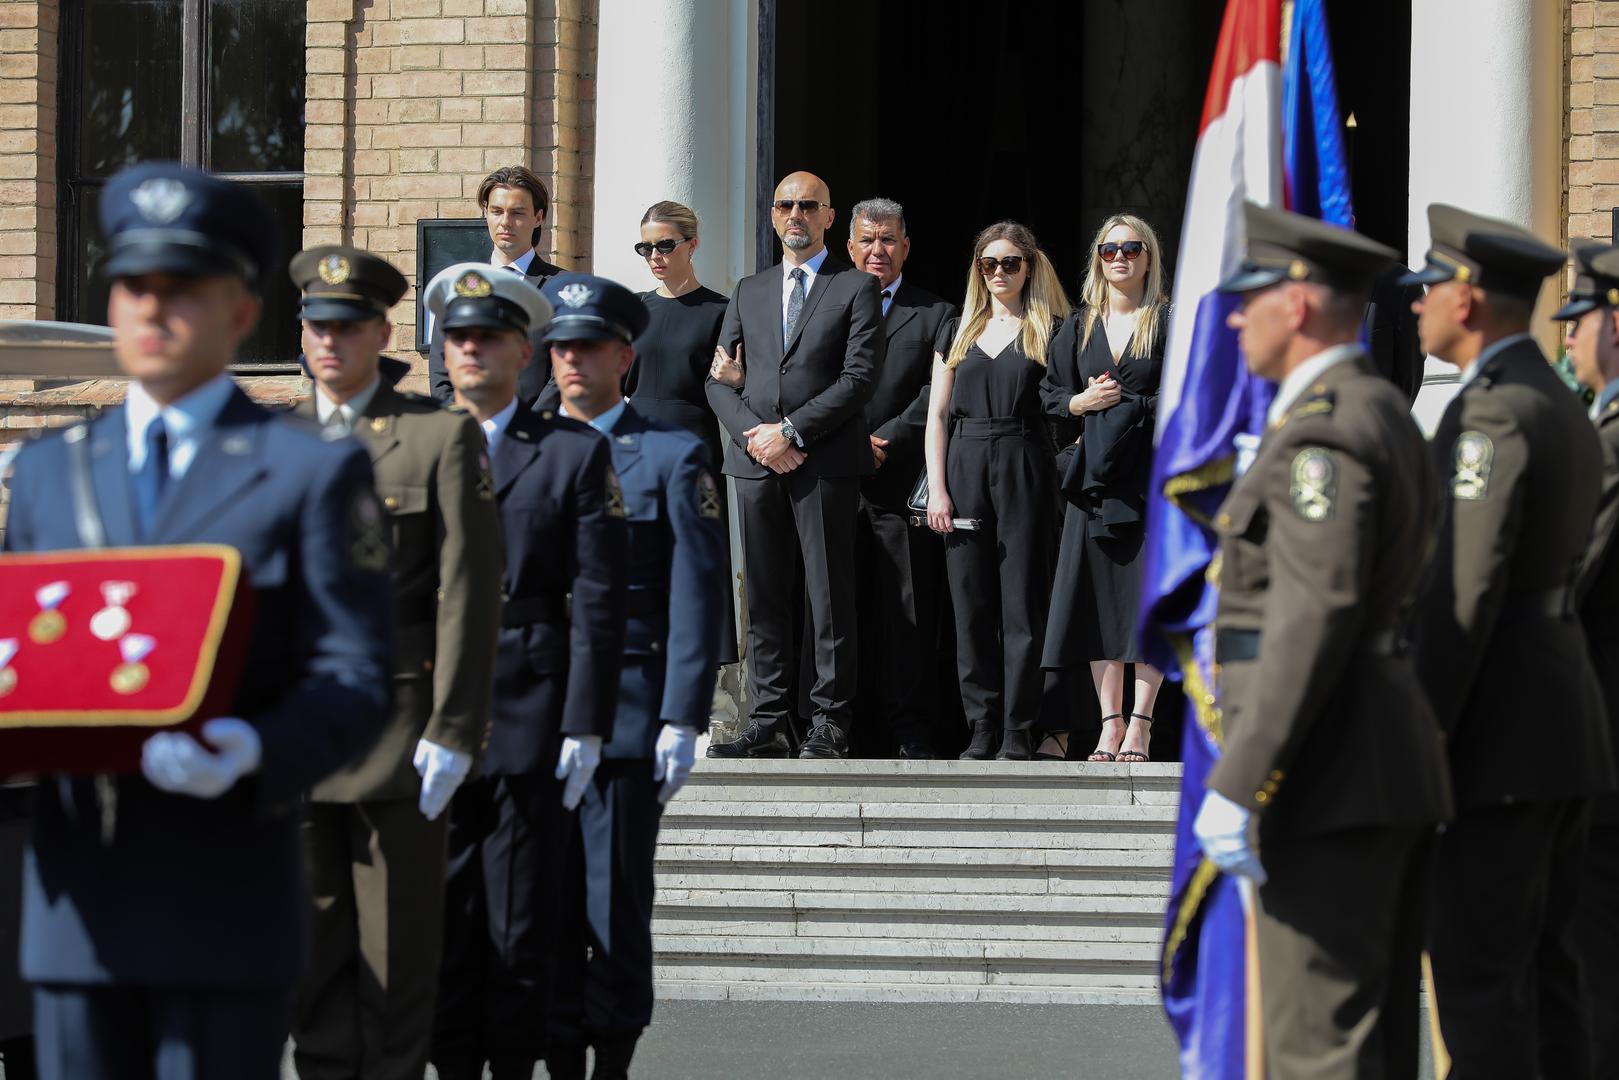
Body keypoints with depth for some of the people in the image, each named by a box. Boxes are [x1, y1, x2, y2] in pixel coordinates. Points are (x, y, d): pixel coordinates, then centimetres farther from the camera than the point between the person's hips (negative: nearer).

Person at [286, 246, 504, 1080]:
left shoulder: (443, 437, 0)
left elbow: (469, 593, -5)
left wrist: (453, 730, -11)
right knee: (311, 943, 5)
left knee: (398, 942, 1)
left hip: (395, 725, -3)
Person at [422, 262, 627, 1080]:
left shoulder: (575, 453, 4)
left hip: (529, 720, -2)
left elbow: (598, 601, 0)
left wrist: (585, 727, -7)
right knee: (442, 923, 3)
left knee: (522, 929, 1)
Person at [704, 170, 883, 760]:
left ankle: (830, 725, -1)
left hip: (826, 463, -4)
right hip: (757, 464, 4)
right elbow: (719, 380, 13)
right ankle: (769, 722, 8)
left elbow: (858, 378, -6)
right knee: (765, 596, 5)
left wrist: (791, 431, -12)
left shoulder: (856, 289, 5)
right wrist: (755, 435, -5)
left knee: (829, 595, -4)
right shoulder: (749, 291, 19)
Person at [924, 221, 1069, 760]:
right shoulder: (958, 331, 14)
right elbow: (937, 415, 11)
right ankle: (982, 728, 5)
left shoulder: (1050, 331, 6)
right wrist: (937, 488, 2)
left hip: (1024, 471, -3)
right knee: (971, 604, 1)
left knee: (1022, 603, -5)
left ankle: (1017, 731, -2)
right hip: (964, 471, 3)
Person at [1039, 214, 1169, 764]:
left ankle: (1140, 723, -6)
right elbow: (1049, 393, 14)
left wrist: (1125, 407, -9)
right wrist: (1081, 403, -5)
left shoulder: (1172, 323, 3)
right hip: (1095, 476, 4)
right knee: (1097, 597, -1)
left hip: (1153, 475, -4)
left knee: (1148, 594, -8)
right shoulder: (1079, 327, 15)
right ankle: (1110, 723, 2)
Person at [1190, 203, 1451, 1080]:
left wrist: (1237, 787, -22)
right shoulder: (1385, 415, 18)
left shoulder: (1321, 431, -14)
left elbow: (1314, 621, -22)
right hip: (1394, 767, 11)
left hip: (1329, 778, -11)